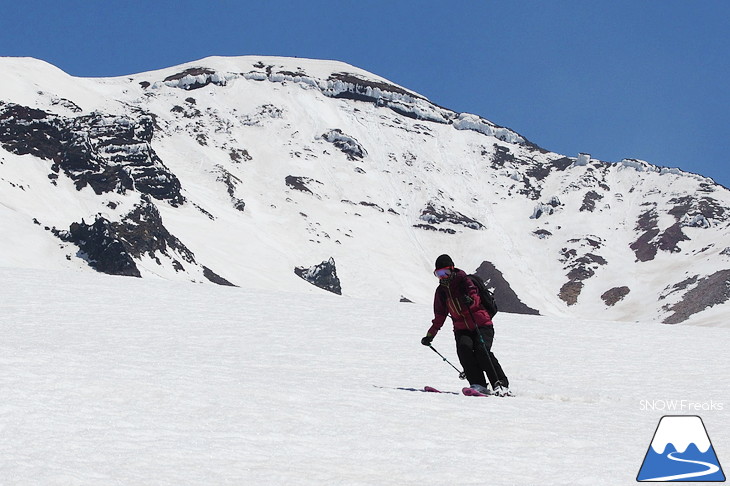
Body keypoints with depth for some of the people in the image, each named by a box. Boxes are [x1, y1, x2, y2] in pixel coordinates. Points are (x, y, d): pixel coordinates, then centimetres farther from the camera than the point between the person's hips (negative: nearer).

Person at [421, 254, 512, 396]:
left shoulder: (463, 280, -1)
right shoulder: (441, 291, 14)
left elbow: (474, 294, -18)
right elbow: (440, 315, 22)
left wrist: (471, 300, -42)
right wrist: (430, 335, 18)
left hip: (482, 325, -4)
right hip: (462, 329, 4)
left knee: (481, 350, -26)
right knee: (464, 348, -27)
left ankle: (501, 385, -21)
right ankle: (478, 385, -29)